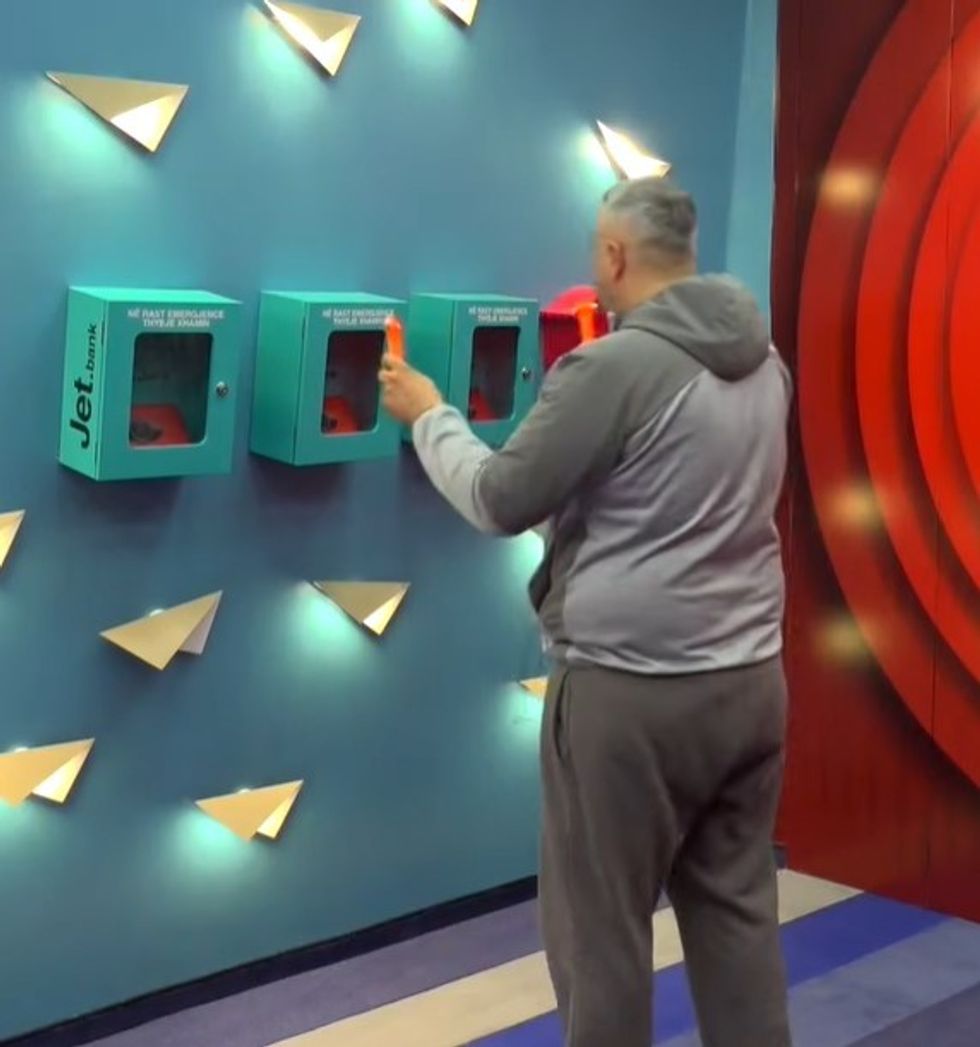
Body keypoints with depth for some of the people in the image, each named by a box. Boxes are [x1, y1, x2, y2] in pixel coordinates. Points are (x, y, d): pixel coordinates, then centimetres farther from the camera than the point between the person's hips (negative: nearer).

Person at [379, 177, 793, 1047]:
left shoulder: (611, 367, -16)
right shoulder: (764, 360, 7)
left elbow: (500, 502, -9)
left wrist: (430, 416, 7)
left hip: (632, 690, -7)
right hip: (751, 678, 7)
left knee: (600, 927, 6)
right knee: (736, 913, 14)